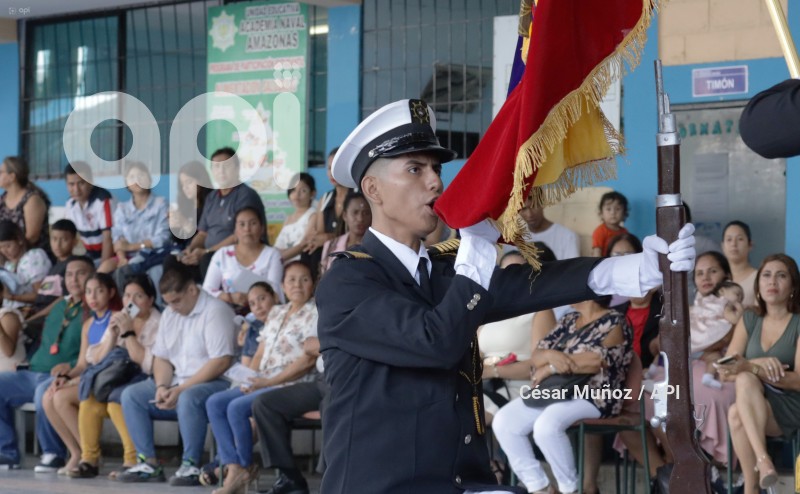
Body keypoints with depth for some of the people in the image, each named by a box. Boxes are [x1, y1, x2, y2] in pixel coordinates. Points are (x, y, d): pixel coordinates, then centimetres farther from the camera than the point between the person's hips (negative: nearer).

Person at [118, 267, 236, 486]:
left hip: (213, 382, -8)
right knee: (131, 395, -5)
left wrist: (181, 389, -22)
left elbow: (221, 362, -20)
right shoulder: (169, 314, 14)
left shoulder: (215, 311, -12)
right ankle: (148, 463, -10)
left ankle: (191, 466, -29)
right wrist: (162, 387, -7)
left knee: (188, 398, -39)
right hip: (178, 383, 9)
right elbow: (161, 357, 15)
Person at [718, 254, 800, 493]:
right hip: (755, 404, 4)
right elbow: (725, 372, 5)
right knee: (744, 380, -31)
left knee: (737, 414, -33)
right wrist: (758, 363, -17)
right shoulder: (750, 320, 12)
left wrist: (749, 368, -24)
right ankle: (762, 460, -41)